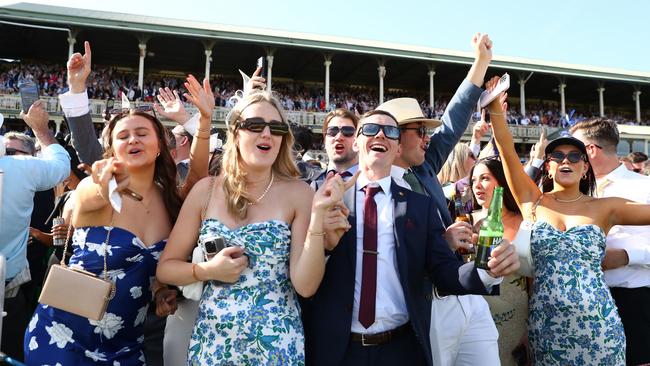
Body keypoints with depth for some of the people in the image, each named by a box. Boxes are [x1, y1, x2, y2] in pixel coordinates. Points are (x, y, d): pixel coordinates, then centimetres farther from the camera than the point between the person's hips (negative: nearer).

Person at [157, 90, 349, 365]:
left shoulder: (298, 193, -8)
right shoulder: (207, 190, -3)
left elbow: (306, 286, -14)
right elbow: (165, 267, 4)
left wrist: (317, 213, -22)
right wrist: (207, 271, -14)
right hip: (211, 340, 2)